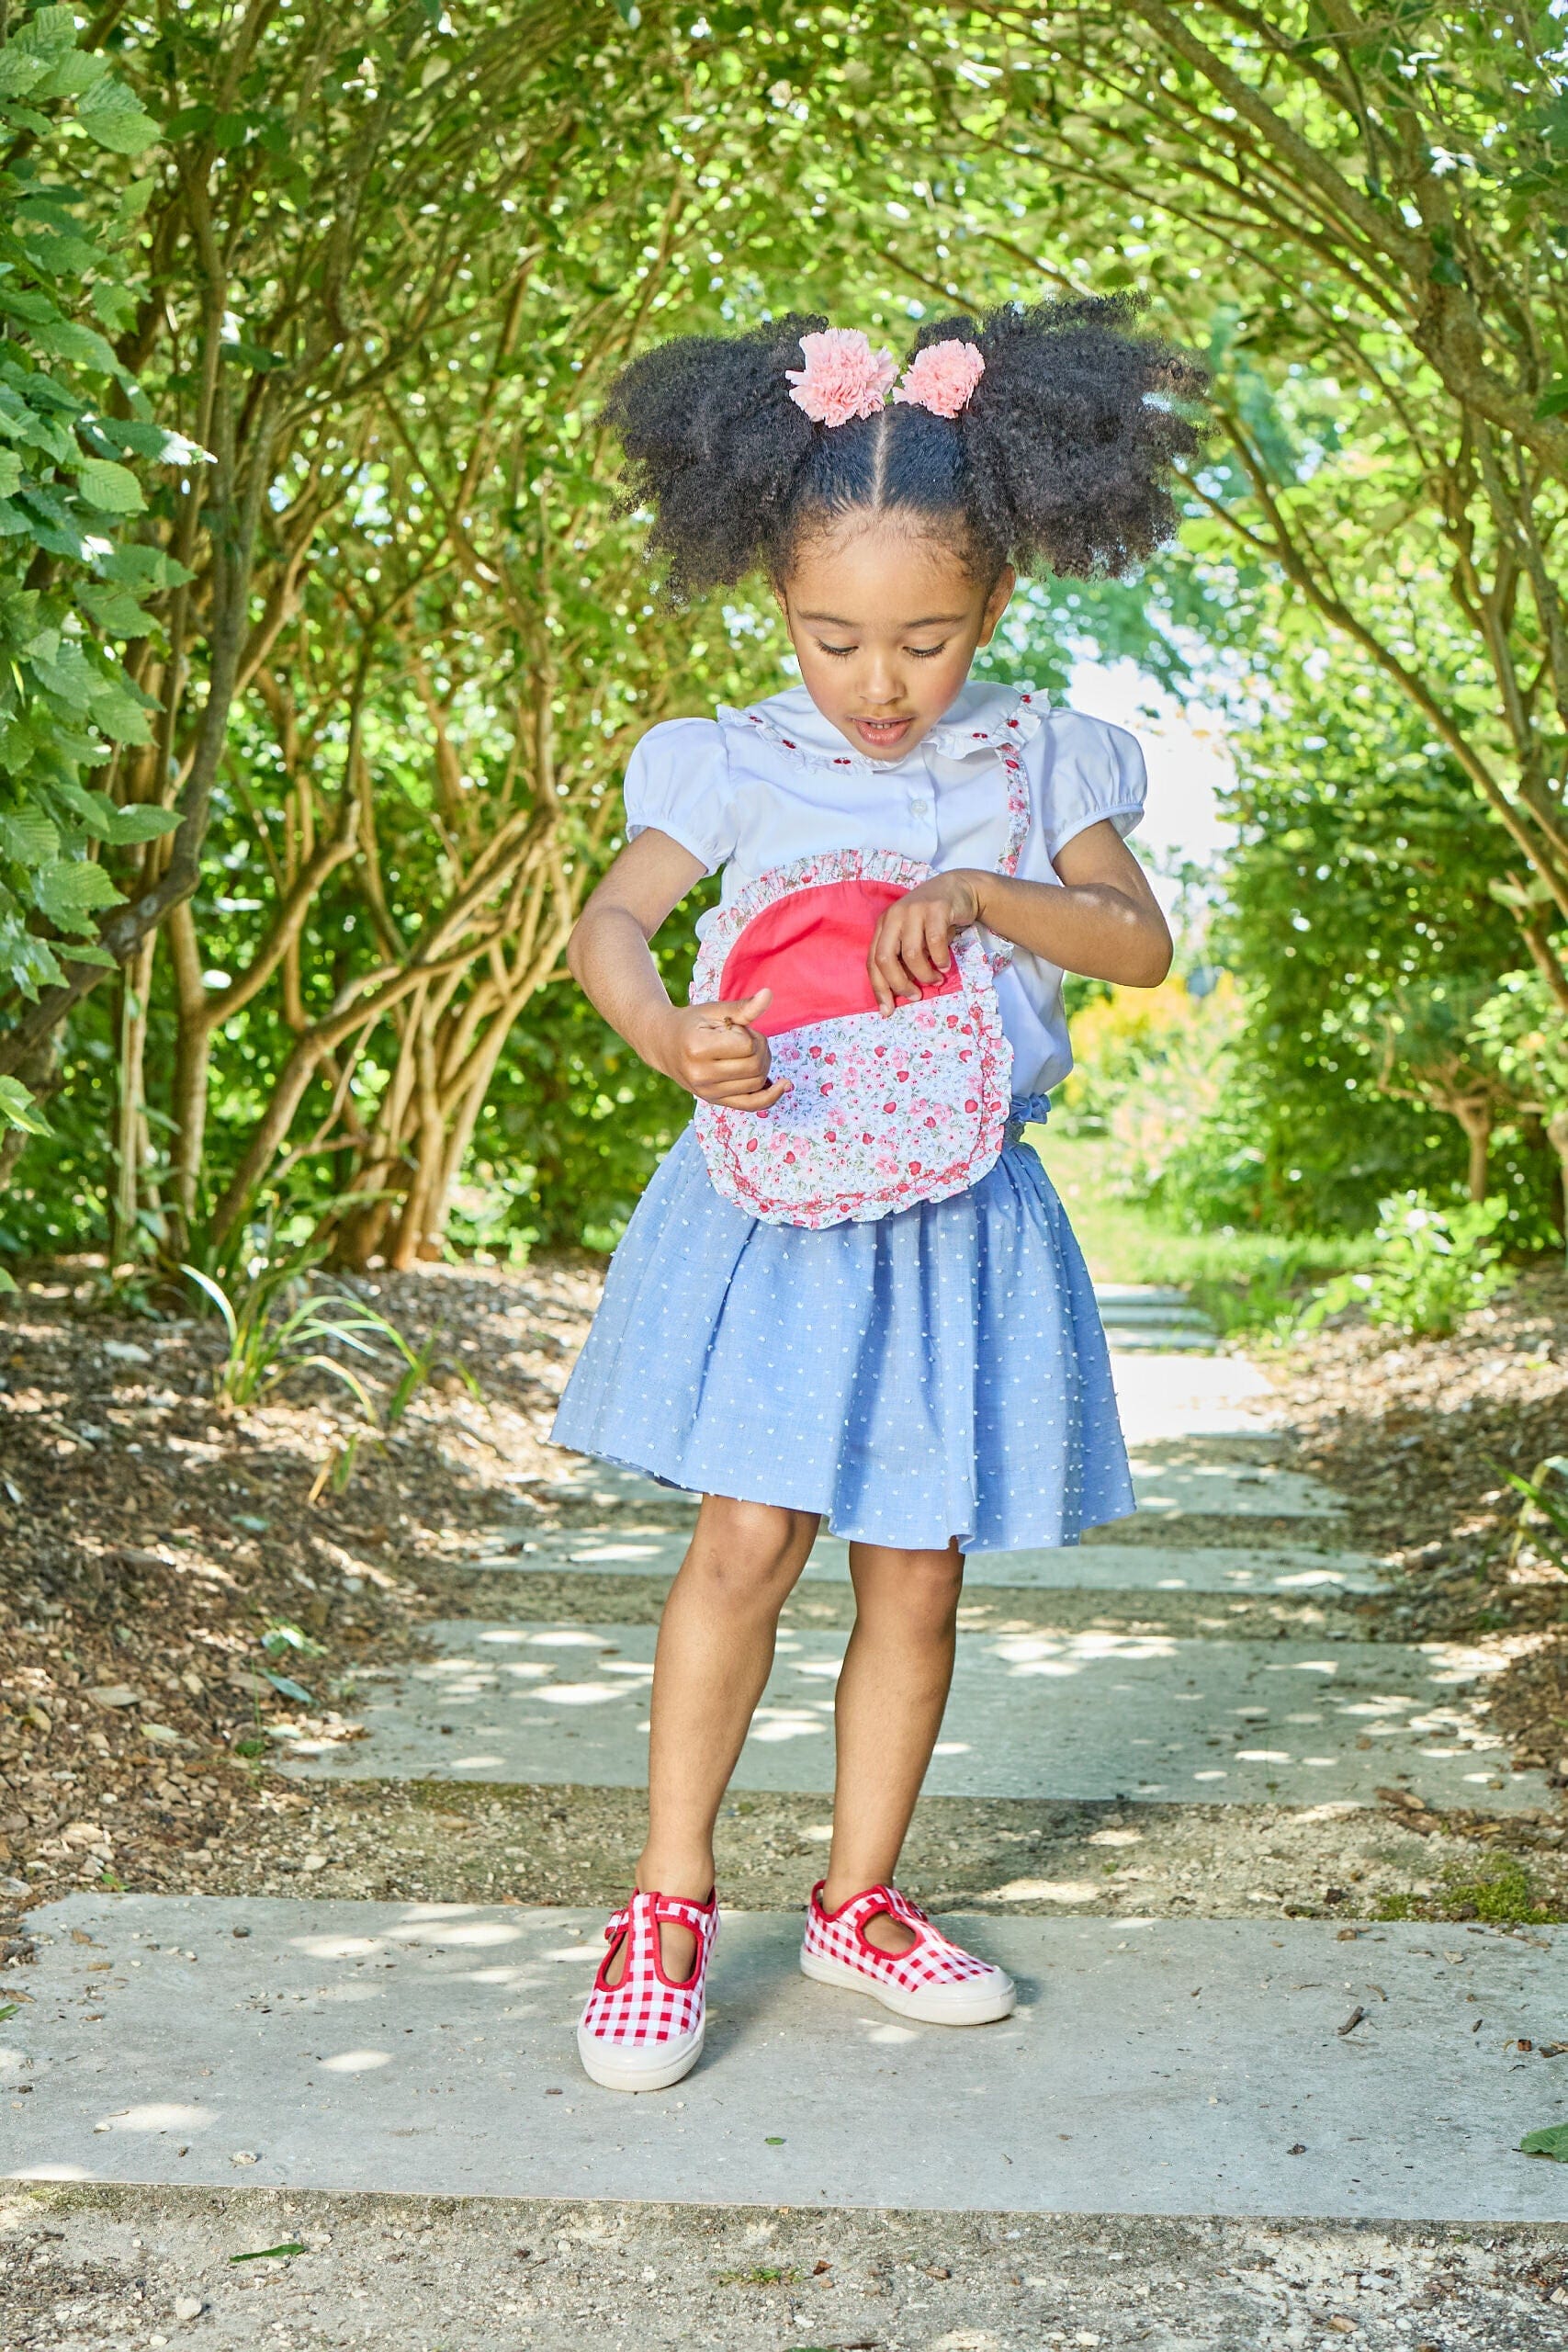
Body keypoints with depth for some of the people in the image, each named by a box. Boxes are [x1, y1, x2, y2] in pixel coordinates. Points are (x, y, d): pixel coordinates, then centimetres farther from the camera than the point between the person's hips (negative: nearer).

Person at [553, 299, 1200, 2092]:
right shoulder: (739, 764, -2)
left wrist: (986, 894, -22)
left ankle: (859, 1897, 23)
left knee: (917, 1575, 7)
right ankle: (669, 1904, 5)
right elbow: (610, 921, -8)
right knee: (747, 1537, -9)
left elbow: (1141, 944, -5)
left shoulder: (1039, 761, 3)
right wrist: (669, 1034, -29)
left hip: (958, 1216, 2)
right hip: (776, 1200, -2)